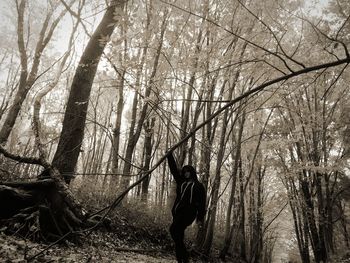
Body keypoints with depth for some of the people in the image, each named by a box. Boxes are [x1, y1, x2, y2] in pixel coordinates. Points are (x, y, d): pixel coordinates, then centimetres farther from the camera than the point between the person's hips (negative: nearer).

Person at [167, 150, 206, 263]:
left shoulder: (199, 186, 8)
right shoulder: (181, 182, 20)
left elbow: (201, 203, 3)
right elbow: (174, 169, 17)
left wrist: (200, 218, -4)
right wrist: (170, 155, 11)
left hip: (188, 213, -6)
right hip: (177, 212, 6)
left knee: (174, 230, -22)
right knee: (178, 235, 2)